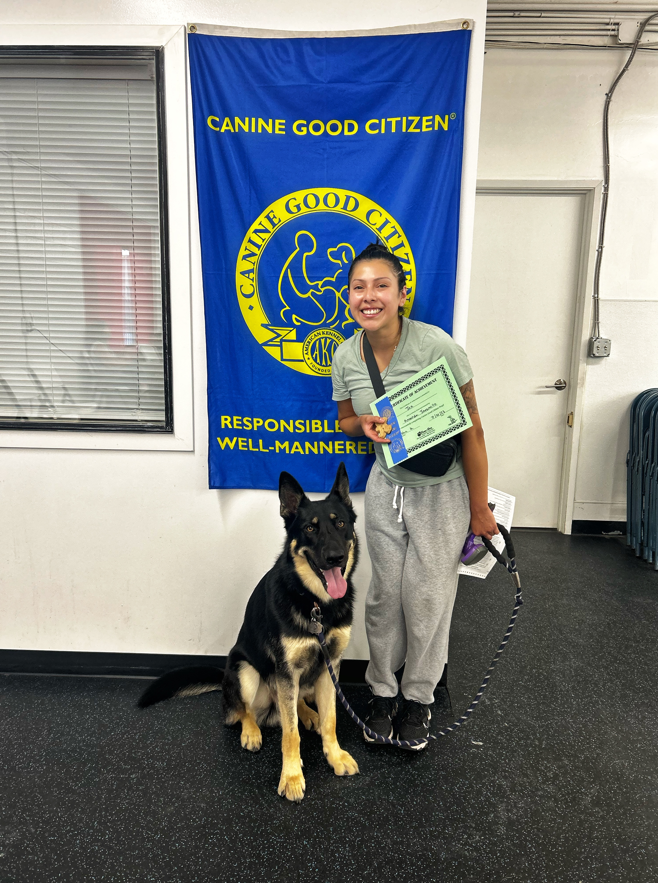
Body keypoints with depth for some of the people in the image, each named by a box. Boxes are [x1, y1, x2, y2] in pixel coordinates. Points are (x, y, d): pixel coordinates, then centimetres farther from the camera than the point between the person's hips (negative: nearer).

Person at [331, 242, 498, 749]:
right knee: (385, 593, 12)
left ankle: (419, 697, 32)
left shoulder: (436, 345, -21)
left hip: (442, 490, -3)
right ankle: (383, 691, 35)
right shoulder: (346, 356, -5)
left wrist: (479, 508, -13)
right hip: (386, 485, 4)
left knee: (427, 598, 7)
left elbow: (471, 429, -16)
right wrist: (365, 424, -15)